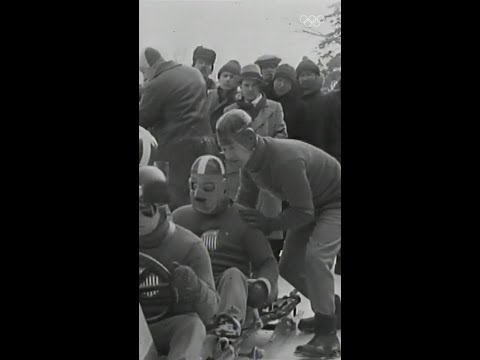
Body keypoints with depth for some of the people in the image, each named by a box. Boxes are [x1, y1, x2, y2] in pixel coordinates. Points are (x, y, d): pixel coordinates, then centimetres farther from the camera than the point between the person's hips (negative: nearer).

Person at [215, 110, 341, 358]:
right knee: (289, 266, 7)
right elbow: (244, 203, 0)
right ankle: (330, 309, 27)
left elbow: (303, 212, -30)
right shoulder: (251, 160, -11)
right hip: (311, 205, 9)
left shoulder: (286, 160, -38)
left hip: (336, 202, -9)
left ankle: (327, 335, -20)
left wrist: (269, 225, -25)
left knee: (315, 256, -28)